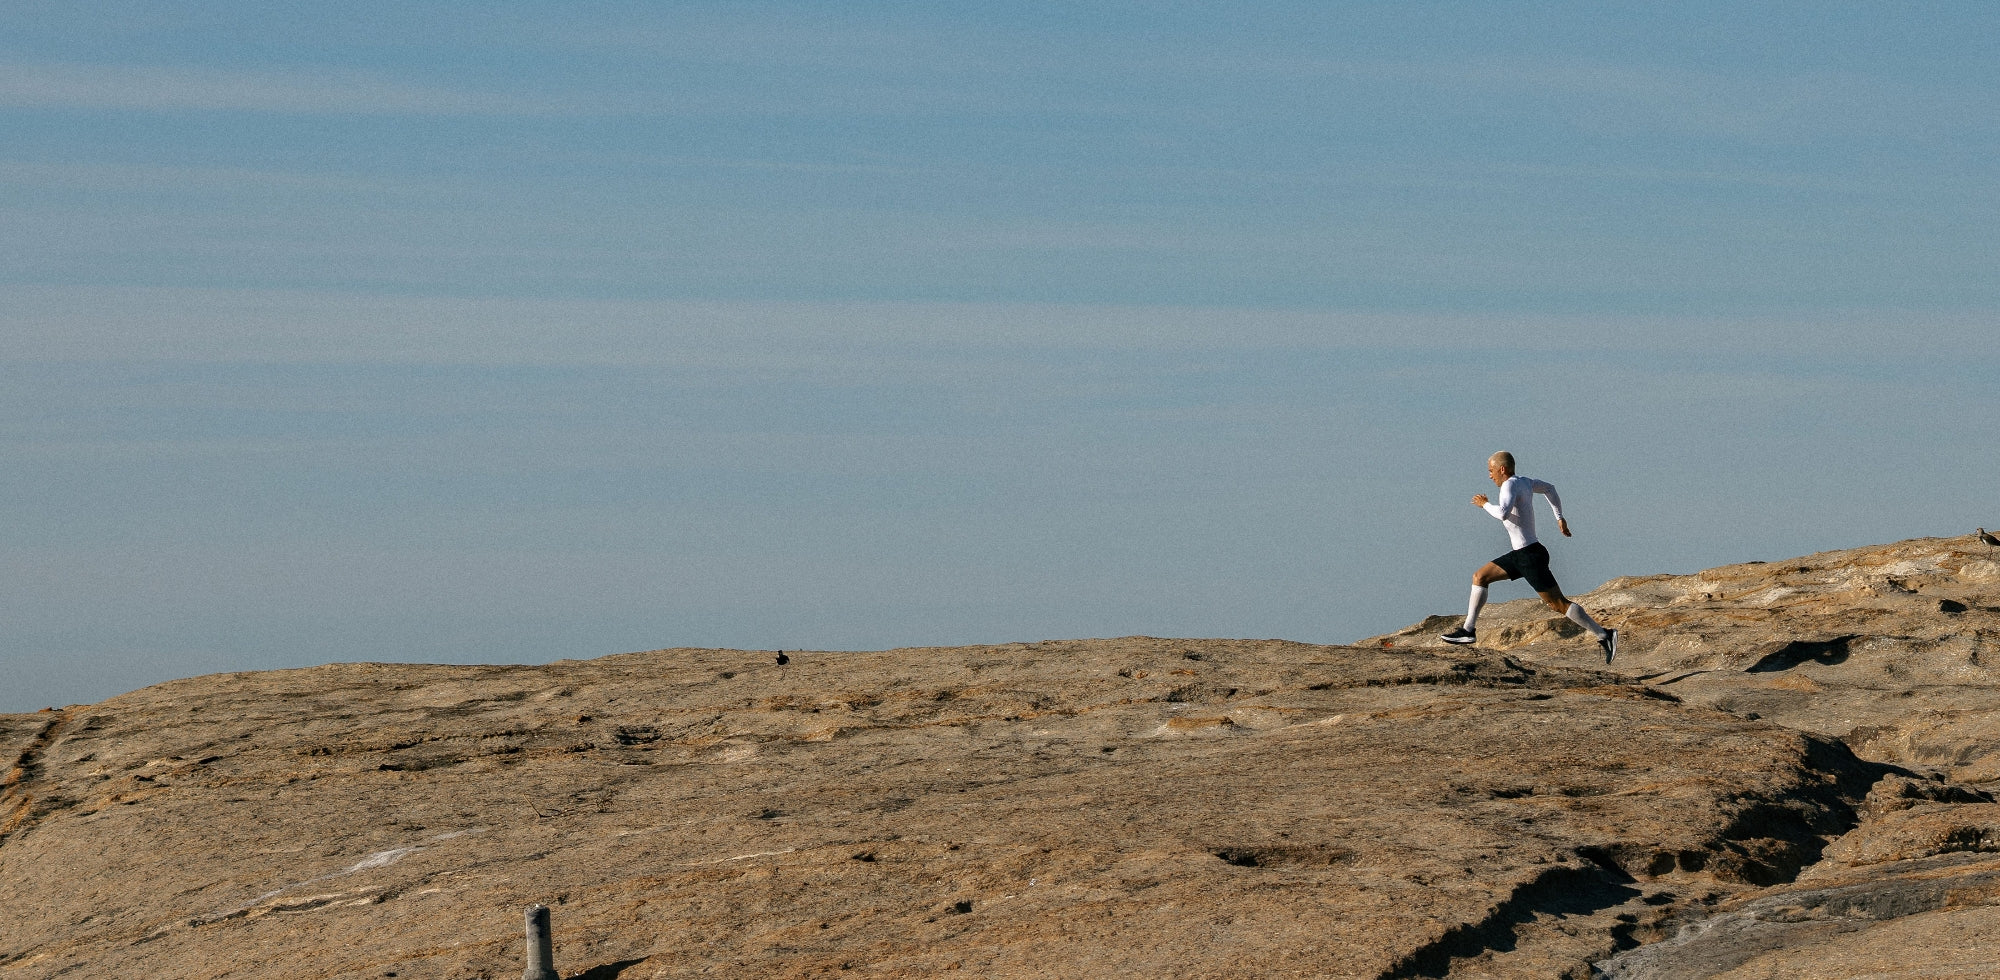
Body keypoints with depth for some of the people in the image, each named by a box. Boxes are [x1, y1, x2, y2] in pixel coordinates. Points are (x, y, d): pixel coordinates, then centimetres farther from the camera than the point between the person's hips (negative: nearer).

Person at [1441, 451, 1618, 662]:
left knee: (1558, 604, -9)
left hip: (1531, 556, -10)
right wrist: (1559, 518, 32)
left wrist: (1485, 504, -15)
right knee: (1479, 577, 12)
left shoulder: (1510, 486, -16)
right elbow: (1548, 489, 30)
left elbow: (1502, 513, -34)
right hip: (1521, 555, 10)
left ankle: (1603, 635, -7)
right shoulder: (1524, 482, 11)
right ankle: (1469, 629, 15)